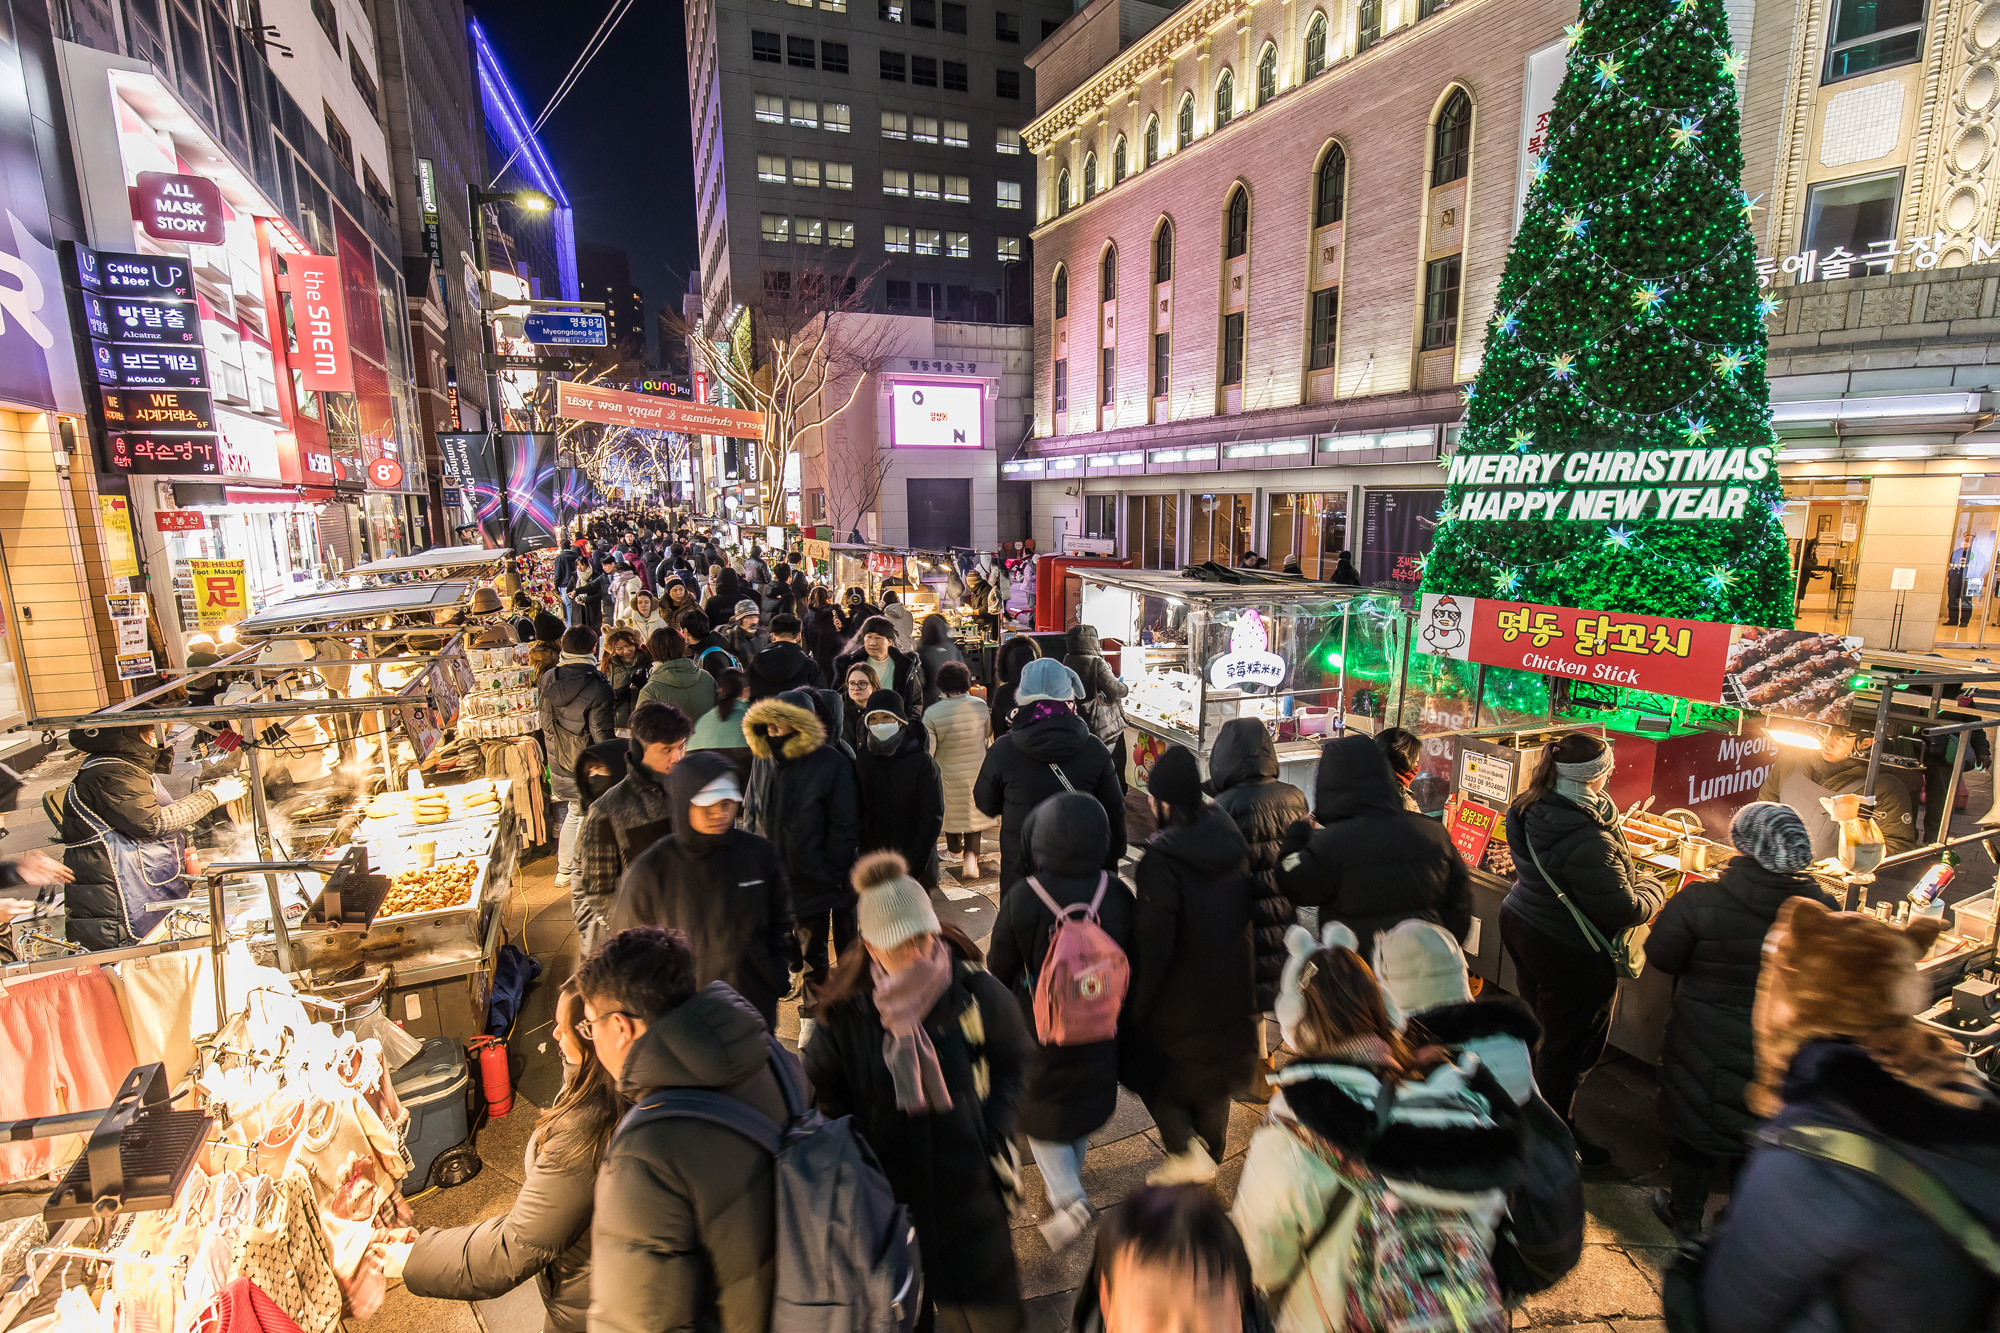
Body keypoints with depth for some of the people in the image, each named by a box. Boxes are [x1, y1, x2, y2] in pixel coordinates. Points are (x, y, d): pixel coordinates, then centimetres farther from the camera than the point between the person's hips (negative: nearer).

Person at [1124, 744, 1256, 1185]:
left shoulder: (1163, 858, -27)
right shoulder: (1231, 839, -6)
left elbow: (1153, 941, -25)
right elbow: (1245, 914, 5)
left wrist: (1135, 1007, -13)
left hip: (1181, 995, -6)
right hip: (1232, 986, 7)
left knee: (1151, 1065, 18)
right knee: (1215, 1068, 25)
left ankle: (1187, 1150, 9)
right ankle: (1209, 1152, 42)